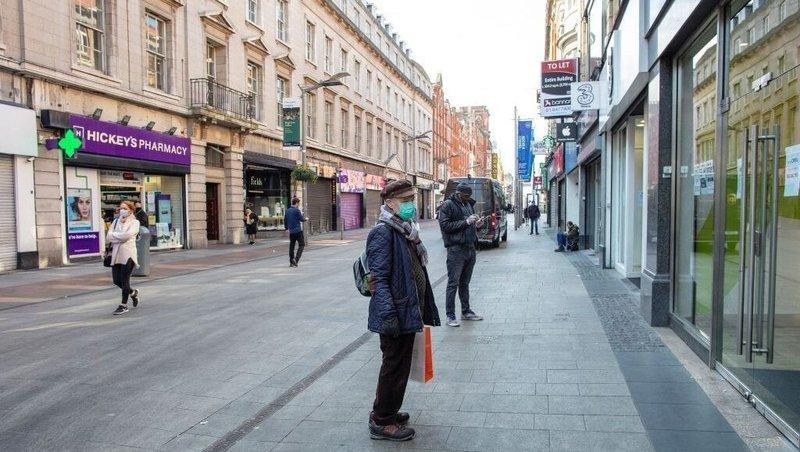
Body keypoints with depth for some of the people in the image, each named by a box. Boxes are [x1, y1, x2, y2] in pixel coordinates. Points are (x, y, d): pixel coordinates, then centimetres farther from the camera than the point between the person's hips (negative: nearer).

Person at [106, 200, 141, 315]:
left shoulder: (134, 222, 1)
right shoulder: (116, 222, 15)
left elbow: (127, 235, -17)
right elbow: (108, 238, 5)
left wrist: (114, 235, -4)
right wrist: (120, 236, -9)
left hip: (128, 254, -5)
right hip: (116, 254, 5)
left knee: (124, 279, -4)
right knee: (116, 281, 6)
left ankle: (124, 305, 7)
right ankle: (133, 293, 33)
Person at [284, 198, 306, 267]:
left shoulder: (287, 211, 10)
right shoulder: (297, 210, -11)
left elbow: (285, 220, 16)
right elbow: (302, 219, -8)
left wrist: (286, 228, 27)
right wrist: (305, 219, 14)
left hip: (291, 231, 7)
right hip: (298, 231, -7)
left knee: (291, 246, 11)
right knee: (301, 245, 0)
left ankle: (291, 262, 12)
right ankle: (296, 259, -13)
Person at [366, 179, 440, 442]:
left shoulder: (407, 230, 12)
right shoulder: (383, 232, -16)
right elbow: (379, 278, -21)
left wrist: (425, 309, 20)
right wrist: (387, 314, -27)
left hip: (409, 311, 9)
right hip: (397, 314, -9)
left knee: (399, 364, 19)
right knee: (395, 366, 2)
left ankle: (386, 411, 35)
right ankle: (382, 423, 17)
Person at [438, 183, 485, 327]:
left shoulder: (469, 204, 16)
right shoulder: (448, 205, -7)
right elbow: (445, 225, -17)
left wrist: (476, 225, 4)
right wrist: (466, 222, -19)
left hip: (470, 249, 7)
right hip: (456, 249, -7)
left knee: (465, 282, 16)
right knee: (453, 283, -3)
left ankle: (466, 311, 26)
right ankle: (450, 316, 2)